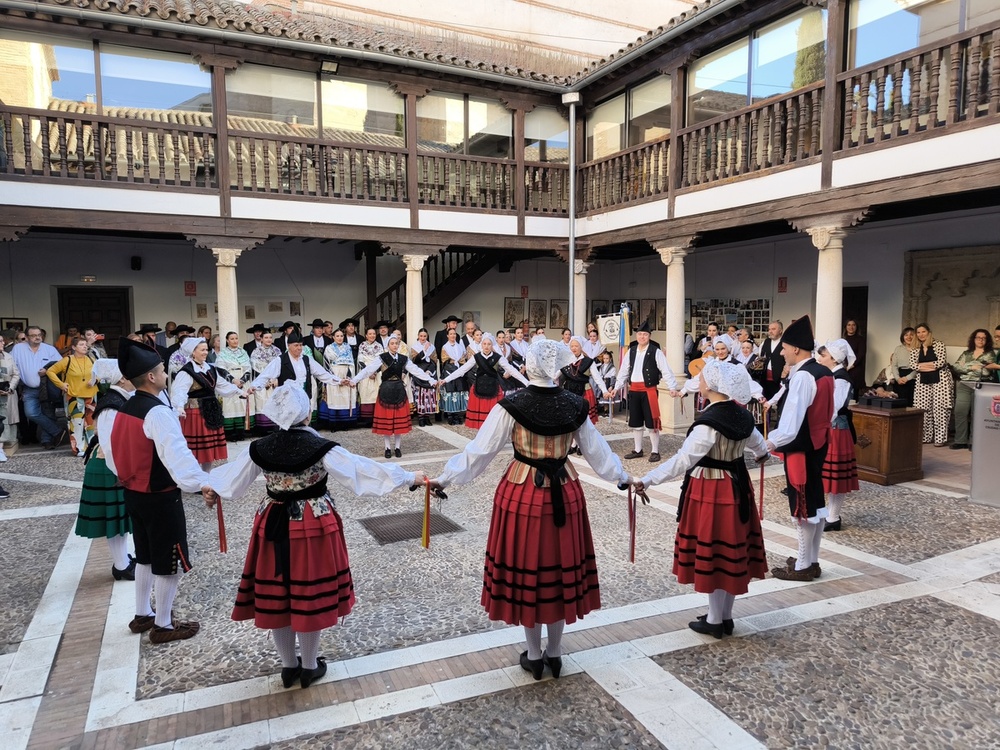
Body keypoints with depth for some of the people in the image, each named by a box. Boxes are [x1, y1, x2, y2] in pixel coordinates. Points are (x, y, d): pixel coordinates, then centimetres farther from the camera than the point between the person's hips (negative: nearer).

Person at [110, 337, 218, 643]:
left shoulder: (125, 409, 5)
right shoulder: (158, 412, -24)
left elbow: (118, 450, 15)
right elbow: (177, 454, -36)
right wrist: (201, 483, -43)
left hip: (134, 493, 9)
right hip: (160, 498, -9)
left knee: (146, 556, 23)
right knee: (169, 561, 5)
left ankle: (142, 615, 35)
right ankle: (163, 625, 16)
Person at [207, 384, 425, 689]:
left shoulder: (259, 448, -6)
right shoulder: (321, 448, -18)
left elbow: (230, 480, 10)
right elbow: (365, 469, -14)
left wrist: (208, 482, 33)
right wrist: (410, 477, -3)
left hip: (274, 527, 4)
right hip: (313, 527, -3)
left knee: (275, 596, 16)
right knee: (310, 596, 11)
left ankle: (289, 666, 31)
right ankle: (310, 667, 27)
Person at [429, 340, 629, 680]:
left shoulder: (511, 406, -14)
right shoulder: (575, 405, -4)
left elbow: (480, 451, -10)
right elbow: (597, 451, 6)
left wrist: (444, 478, 1)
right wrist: (622, 476, 23)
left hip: (523, 495, -3)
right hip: (565, 494, 3)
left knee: (526, 569, 11)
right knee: (561, 568, 15)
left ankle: (534, 656, 25)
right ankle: (554, 653, 30)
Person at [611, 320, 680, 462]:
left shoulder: (656, 352, -7)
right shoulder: (631, 352, 8)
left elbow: (666, 371, -10)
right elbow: (623, 371, 14)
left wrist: (672, 387, -20)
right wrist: (617, 387, 11)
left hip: (649, 390, -5)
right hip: (634, 390, 5)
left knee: (652, 422, 0)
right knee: (635, 422, 13)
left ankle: (655, 452, 11)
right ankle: (637, 450, 25)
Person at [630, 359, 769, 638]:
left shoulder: (709, 422, -23)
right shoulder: (741, 414, 2)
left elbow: (683, 460, -28)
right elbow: (757, 443, 22)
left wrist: (646, 480, -27)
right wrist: (762, 454, 46)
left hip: (710, 492, -8)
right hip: (737, 487, 8)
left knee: (712, 552, 5)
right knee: (732, 550, 15)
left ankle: (714, 620, 18)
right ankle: (726, 616, 29)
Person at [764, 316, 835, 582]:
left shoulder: (802, 377, -21)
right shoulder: (823, 373, 8)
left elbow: (792, 420, -27)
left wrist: (770, 443, -22)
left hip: (800, 449, -9)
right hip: (817, 445, 9)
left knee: (802, 506, 1)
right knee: (815, 503, 15)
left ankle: (803, 566, 12)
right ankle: (812, 561, 26)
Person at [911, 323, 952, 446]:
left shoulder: (939, 344, -3)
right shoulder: (915, 349, 11)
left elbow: (941, 362, -12)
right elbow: (913, 365, 0)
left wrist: (922, 364, -5)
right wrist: (931, 366, -10)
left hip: (940, 380, -4)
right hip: (923, 381, 4)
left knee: (939, 408, -7)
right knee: (924, 409, 3)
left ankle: (940, 438, -3)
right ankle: (925, 436, 10)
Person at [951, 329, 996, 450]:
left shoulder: (990, 354, 5)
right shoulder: (966, 353, 14)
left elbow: (986, 372, -7)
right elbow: (956, 367, 2)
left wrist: (966, 367, -7)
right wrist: (972, 367, -10)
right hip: (964, 386, 3)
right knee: (960, 412, -4)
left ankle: (974, 442, 5)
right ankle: (960, 440, 1)